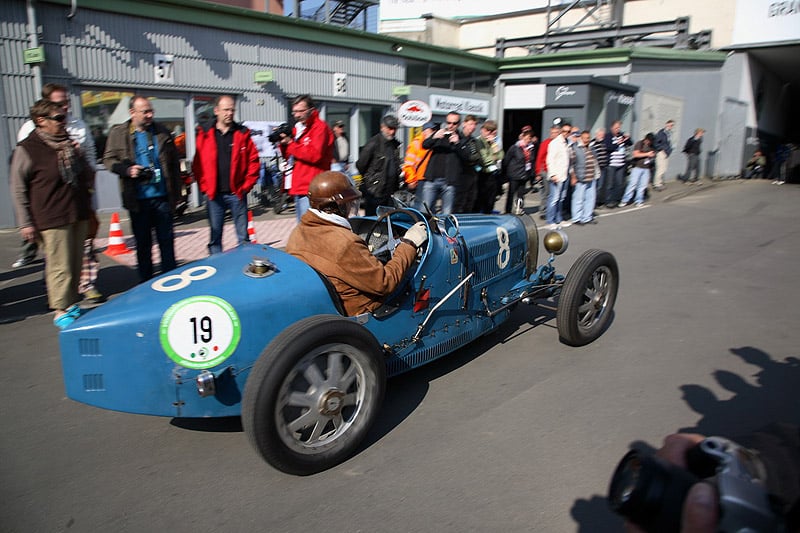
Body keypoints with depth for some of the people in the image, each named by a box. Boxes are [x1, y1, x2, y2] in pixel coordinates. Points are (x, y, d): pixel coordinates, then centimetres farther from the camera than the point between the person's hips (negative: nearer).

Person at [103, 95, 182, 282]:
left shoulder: (162, 132, 6)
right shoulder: (118, 133, 2)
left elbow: (174, 163, 9)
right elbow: (108, 159, 4)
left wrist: (176, 193, 5)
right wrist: (127, 169, -16)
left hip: (162, 196, 1)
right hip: (137, 198, -1)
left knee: (167, 240, 7)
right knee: (143, 243, 9)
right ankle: (145, 282, 21)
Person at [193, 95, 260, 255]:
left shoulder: (242, 134, 4)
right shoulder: (204, 135, 5)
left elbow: (253, 161, 2)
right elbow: (197, 165, 4)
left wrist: (246, 186, -5)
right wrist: (205, 187, -3)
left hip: (237, 194, -1)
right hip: (214, 195, 1)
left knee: (243, 236, 4)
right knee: (215, 236, 7)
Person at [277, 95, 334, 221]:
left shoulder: (320, 127, -6)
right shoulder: (298, 128, 18)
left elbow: (315, 155, -19)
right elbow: (289, 156, 22)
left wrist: (290, 143, -14)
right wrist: (283, 143, 2)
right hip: (299, 188, 9)